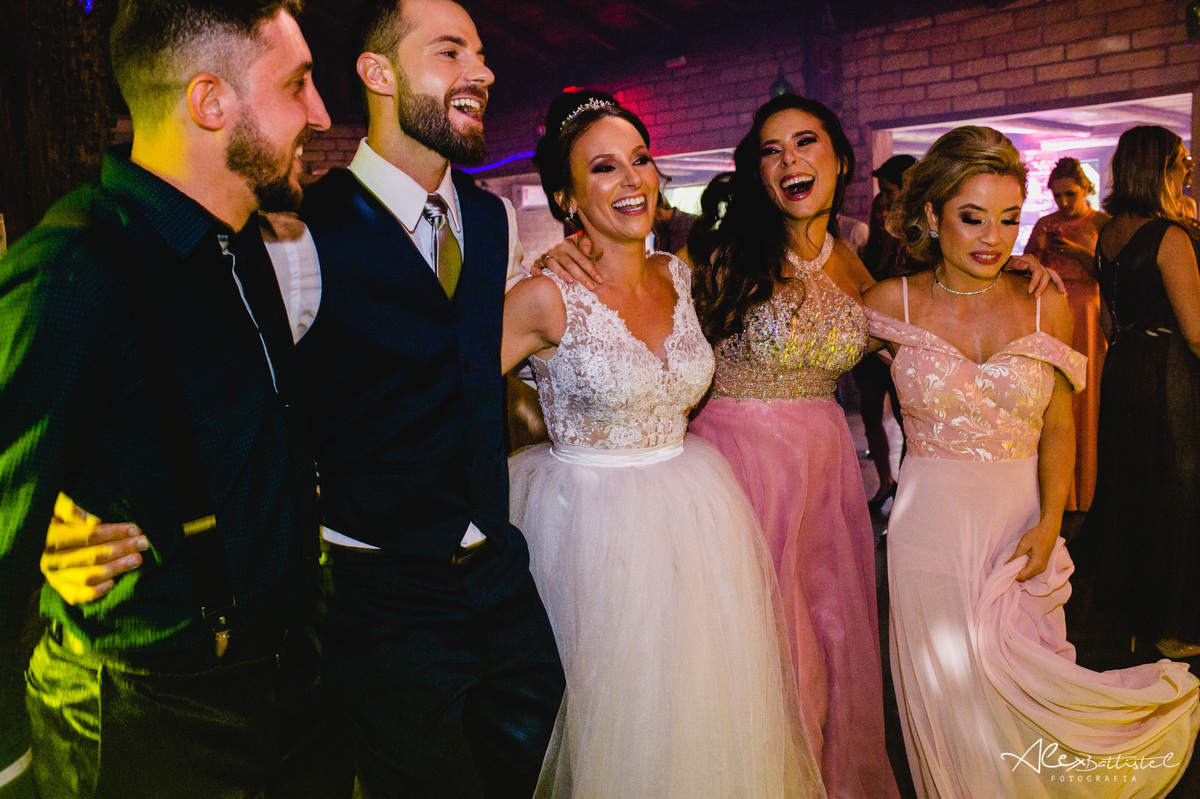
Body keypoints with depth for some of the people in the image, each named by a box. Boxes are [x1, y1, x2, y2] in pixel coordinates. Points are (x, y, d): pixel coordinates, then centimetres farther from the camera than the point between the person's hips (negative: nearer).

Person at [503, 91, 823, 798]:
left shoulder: (678, 275, 2)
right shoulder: (548, 297, -16)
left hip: (697, 517, 5)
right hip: (593, 523, -5)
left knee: (705, 706, 18)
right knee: (618, 714, 11)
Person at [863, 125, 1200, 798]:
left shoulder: (1047, 305, 1)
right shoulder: (894, 303, -4)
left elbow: (1059, 426, 3)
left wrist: (1049, 525, -6)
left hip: (1024, 523, 2)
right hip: (933, 522, -1)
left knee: (1024, 694, 11)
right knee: (952, 701, 9)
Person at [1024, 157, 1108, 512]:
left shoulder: (1101, 223, 2)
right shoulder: (1045, 224, 13)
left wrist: (1079, 253, -17)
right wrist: (1039, 249, -8)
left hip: (1086, 317, -3)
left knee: (1084, 399, -1)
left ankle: (1084, 495, 11)